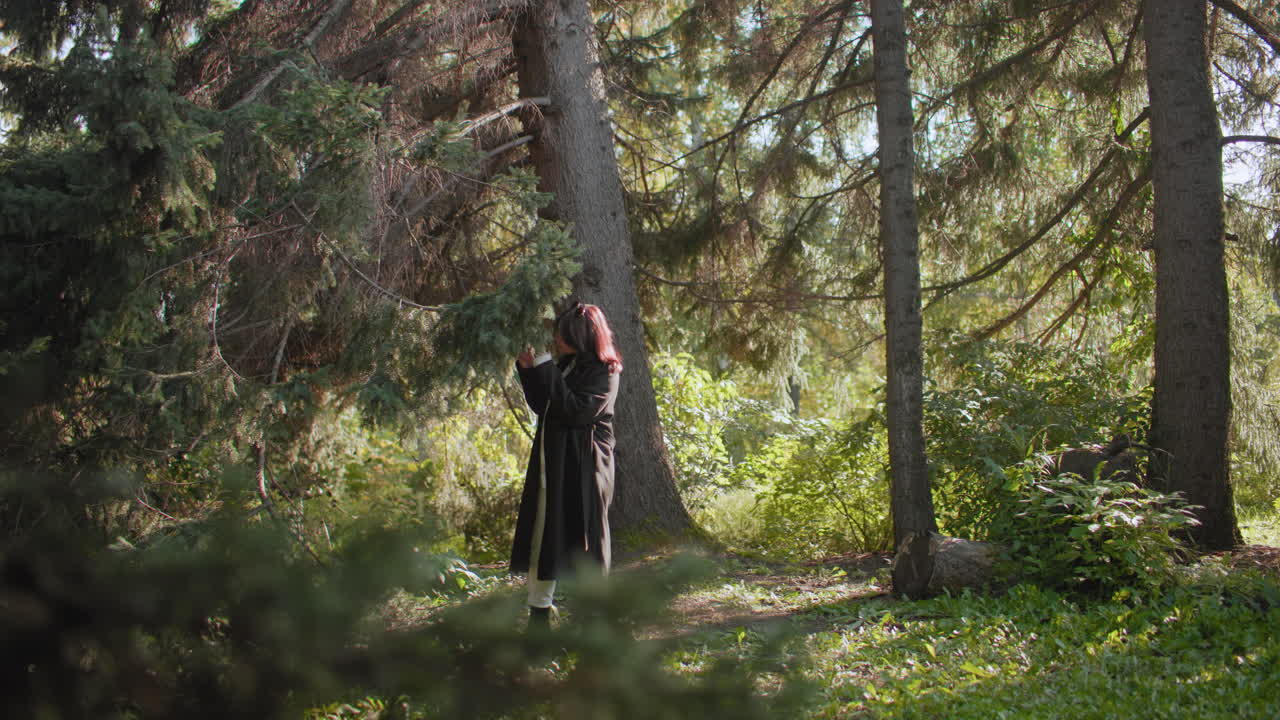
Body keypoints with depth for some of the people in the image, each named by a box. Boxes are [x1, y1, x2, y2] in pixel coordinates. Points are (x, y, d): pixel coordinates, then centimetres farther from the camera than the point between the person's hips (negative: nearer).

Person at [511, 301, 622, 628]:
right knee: (544, 535, 10)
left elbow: (577, 411, -25)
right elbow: (541, 407, 16)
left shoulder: (602, 372, -13)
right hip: (552, 464, 8)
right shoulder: (566, 365, 11)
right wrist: (529, 371, 3)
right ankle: (539, 608, 19)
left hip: (583, 469, -8)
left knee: (582, 537, -1)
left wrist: (547, 371, -23)